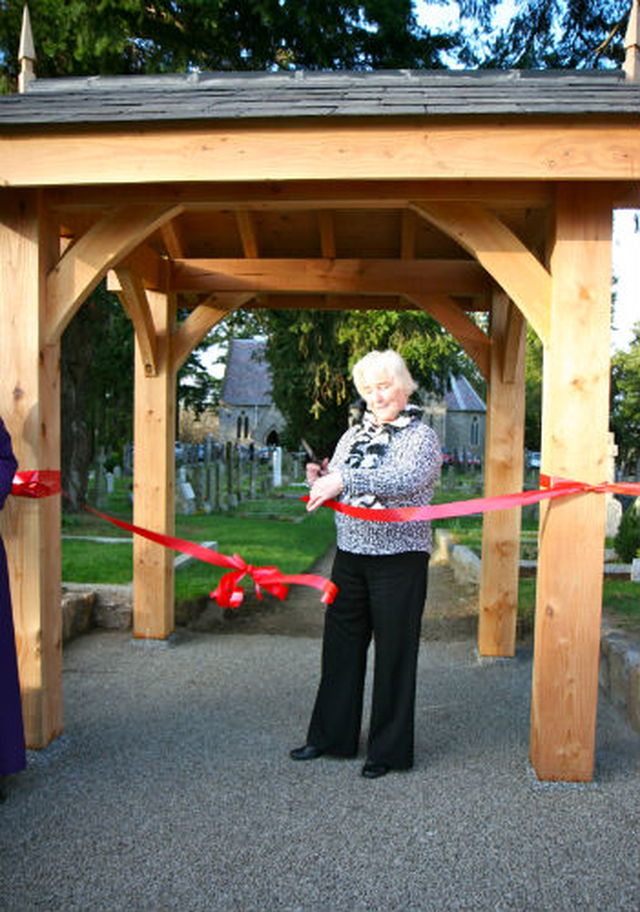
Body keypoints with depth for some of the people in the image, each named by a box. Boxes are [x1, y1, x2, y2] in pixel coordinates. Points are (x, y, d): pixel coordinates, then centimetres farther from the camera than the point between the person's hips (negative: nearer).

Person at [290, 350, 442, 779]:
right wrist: (321, 480, -4)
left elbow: (408, 480, -26)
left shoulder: (423, 436, -6)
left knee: (394, 653, 3)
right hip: (350, 554, 6)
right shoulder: (354, 434, 13)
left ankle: (389, 750, 18)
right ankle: (331, 735, 28)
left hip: (399, 559, -6)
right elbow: (338, 488, 19)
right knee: (341, 645, 13)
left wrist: (344, 479, -36)